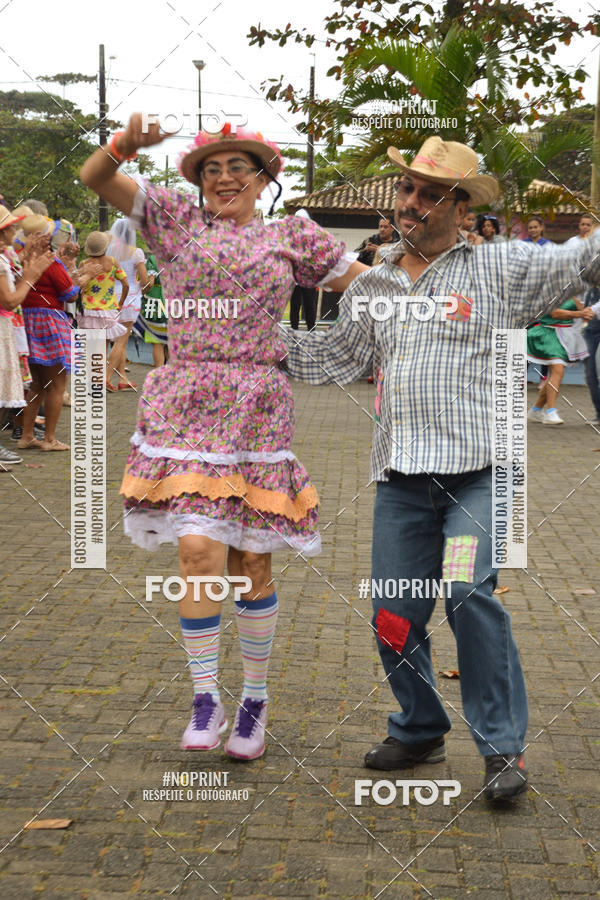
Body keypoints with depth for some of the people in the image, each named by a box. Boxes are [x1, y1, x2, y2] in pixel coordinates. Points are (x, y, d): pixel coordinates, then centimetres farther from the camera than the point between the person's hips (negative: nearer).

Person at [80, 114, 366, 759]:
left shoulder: (293, 237, 13)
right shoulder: (176, 219, 10)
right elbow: (95, 178, 0)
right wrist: (126, 143, -20)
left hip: (256, 411, 1)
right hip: (184, 407, -1)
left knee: (250, 561, 5)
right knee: (199, 548, -14)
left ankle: (255, 697, 22)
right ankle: (205, 698, 2)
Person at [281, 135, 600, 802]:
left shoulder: (501, 268, 3)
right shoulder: (372, 286, 17)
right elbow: (335, 358, 23)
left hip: (475, 471, -5)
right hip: (400, 478, 5)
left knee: (469, 593, -21)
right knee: (393, 615, 6)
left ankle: (502, 746, -7)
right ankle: (419, 731, 29)